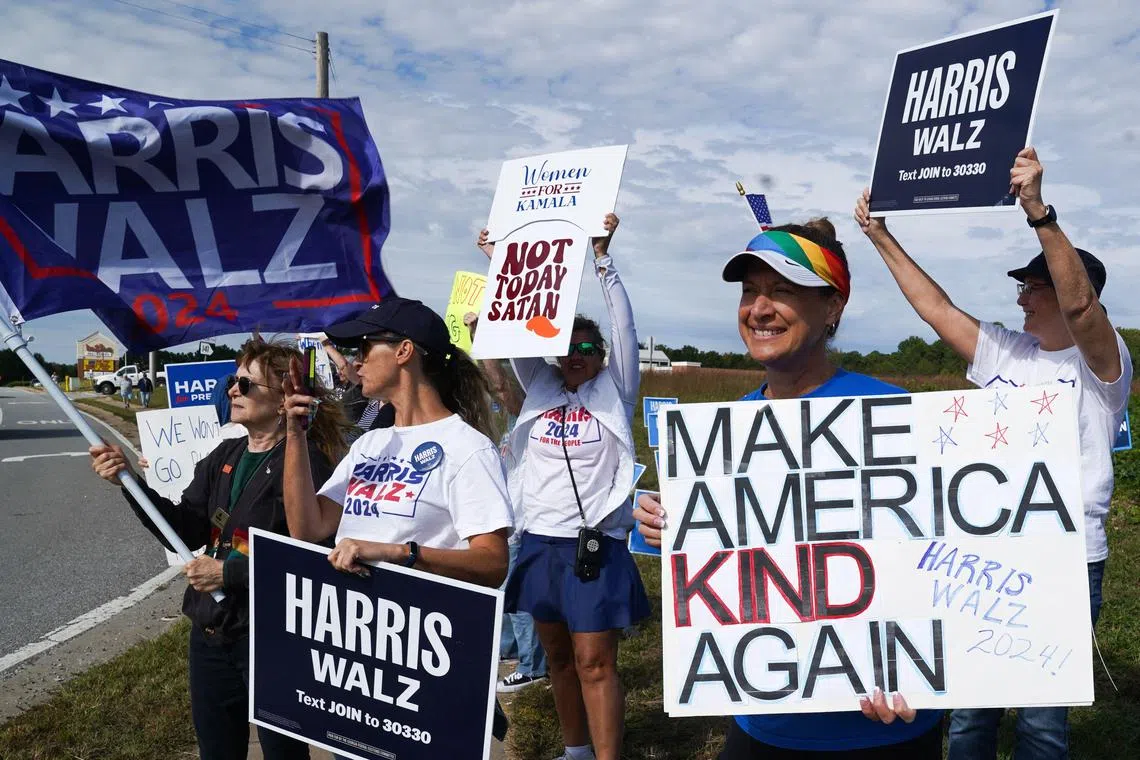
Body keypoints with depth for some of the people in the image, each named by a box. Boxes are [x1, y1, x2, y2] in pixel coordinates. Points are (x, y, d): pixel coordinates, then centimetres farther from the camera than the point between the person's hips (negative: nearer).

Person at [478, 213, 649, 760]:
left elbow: (624, 329, -9)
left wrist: (601, 258, -17)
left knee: (595, 662, -5)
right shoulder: (540, 390, 10)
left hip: (595, 544, -4)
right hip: (539, 540, 4)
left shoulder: (613, 395, 1)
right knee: (558, 656, 14)